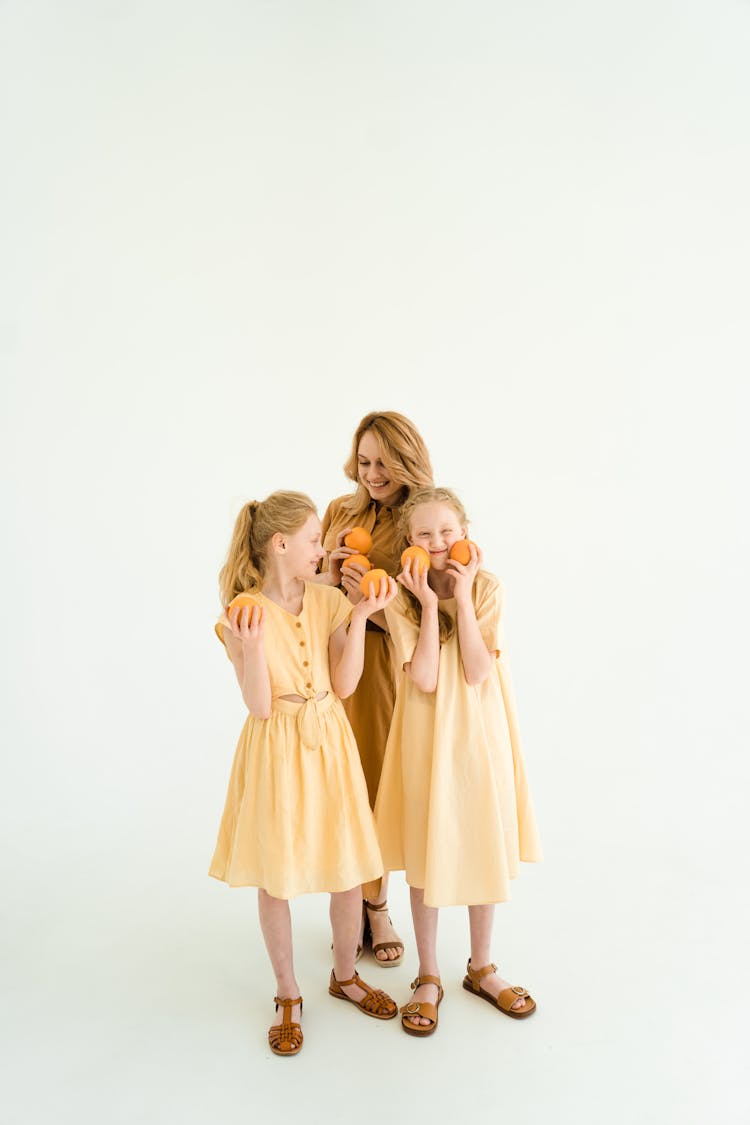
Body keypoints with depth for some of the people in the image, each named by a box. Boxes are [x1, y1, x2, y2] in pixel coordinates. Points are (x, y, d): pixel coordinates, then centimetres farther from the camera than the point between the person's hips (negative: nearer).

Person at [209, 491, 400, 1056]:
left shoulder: (329, 601, -2)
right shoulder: (244, 614, -13)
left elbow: (344, 684, -7)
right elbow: (260, 707, -15)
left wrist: (360, 617, -16)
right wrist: (252, 649, -31)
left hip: (330, 744, 4)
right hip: (276, 751, -3)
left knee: (350, 869, 12)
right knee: (275, 877, 10)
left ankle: (345, 976, 38)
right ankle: (288, 996, 34)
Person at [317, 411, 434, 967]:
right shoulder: (340, 512, 6)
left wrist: (372, 598, -23)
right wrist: (330, 576, -10)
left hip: (387, 665, -2)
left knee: (379, 784, 6)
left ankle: (376, 906, 27)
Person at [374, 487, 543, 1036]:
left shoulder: (488, 589, -7)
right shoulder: (402, 598, -8)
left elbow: (478, 672, -18)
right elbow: (424, 679, -18)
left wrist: (462, 595, -20)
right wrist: (429, 602, -21)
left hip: (480, 732, 1)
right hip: (427, 737, -1)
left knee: (485, 849, 13)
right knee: (426, 854, 9)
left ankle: (482, 968, 36)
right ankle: (428, 977, 29)